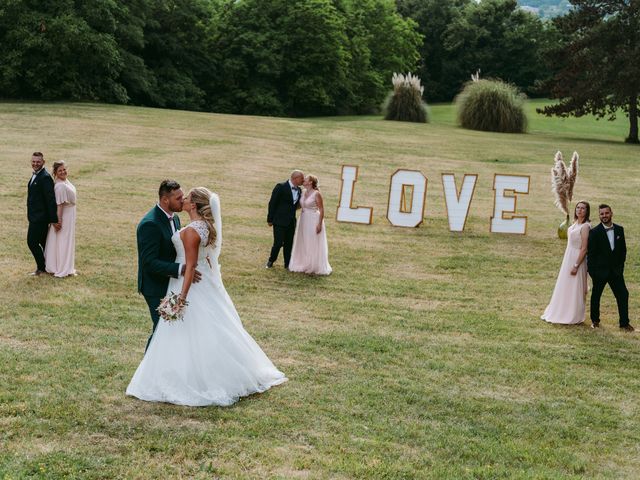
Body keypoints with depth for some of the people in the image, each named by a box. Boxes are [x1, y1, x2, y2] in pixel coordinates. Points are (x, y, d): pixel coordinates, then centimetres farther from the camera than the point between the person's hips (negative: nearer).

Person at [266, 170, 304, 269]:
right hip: (280, 221, -6)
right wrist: (270, 219, -9)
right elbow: (272, 203, -9)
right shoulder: (281, 187, -12)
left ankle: (287, 264, 21)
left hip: (291, 222, 6)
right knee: (278, 243, -4)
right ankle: (271, 261, 18)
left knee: (289, 243, 9)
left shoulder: (298, 190, 7)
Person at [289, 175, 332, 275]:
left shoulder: (317, 194, -15)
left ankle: (314, 267, 11)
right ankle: (304, 264, 24)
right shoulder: (304, 192, 6)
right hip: (303, 220, 8)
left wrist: (319, 224, -18)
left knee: (313, 244, 1)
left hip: (314, 220, -8)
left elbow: (322, 210, -14)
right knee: (303, 243, 12)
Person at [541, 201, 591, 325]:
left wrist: (576, 266, -20)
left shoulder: (585, 226, -18)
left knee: (574, 289, 2)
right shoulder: (575, 224, 7)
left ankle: (574, 317, 14)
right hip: (568, 259, 9)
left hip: (577, 259, -9)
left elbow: (584, 249, -20)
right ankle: (561, 314, 27)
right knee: (564, 287, 16)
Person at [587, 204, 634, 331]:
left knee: (623, 295, -2)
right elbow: (591, 254, -9)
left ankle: (624, 323, 7)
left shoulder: (619, 230, 3)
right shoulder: (595, 232, -10)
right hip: (600, 270, -3)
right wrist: (592, 271, -10)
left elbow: (623, 249, 9)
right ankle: (595, 320, 28)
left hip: (616, 270, 3)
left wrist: (620, 266, 4)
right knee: (596, 295, 11)